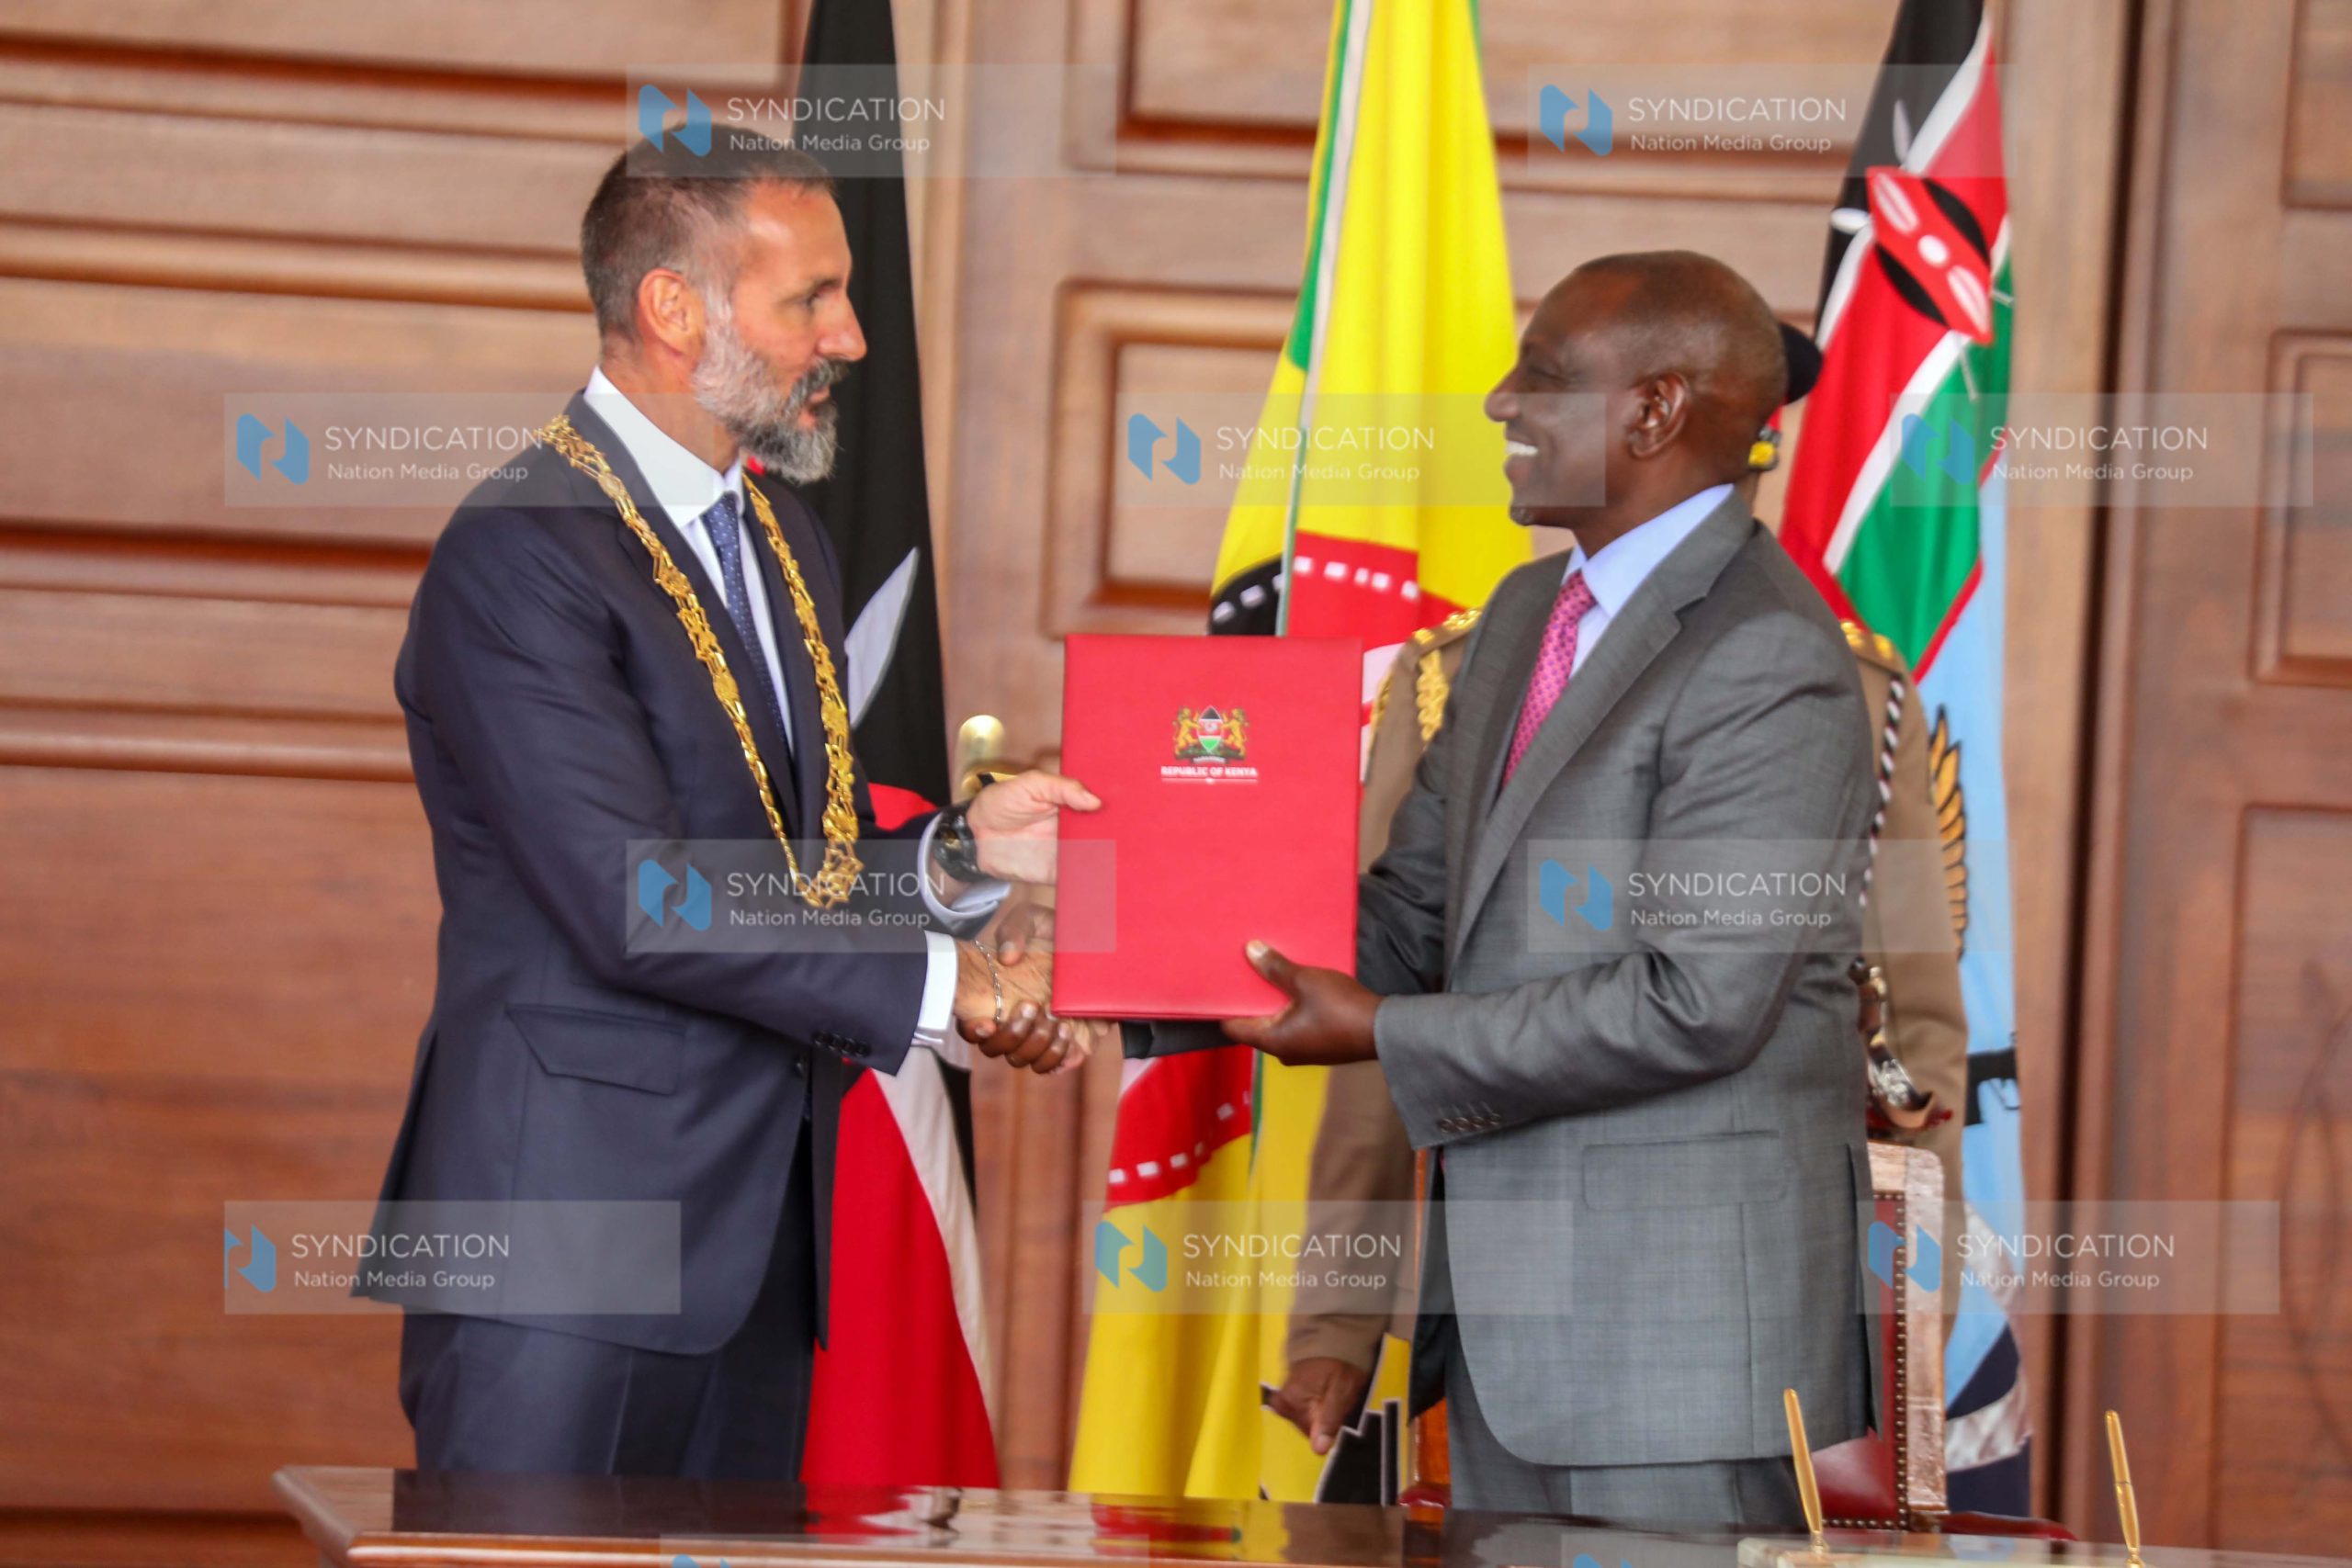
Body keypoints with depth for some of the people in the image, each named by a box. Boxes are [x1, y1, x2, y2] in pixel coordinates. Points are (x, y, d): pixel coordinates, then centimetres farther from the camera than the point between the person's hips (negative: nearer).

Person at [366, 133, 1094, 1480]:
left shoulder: (786, 545, 18)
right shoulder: (517, 556, -13)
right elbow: (636, 905, -19)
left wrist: (959, 853, 2)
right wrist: (939, 989, -15)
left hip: (759, 1231, 8)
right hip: (570, 1222, -8)